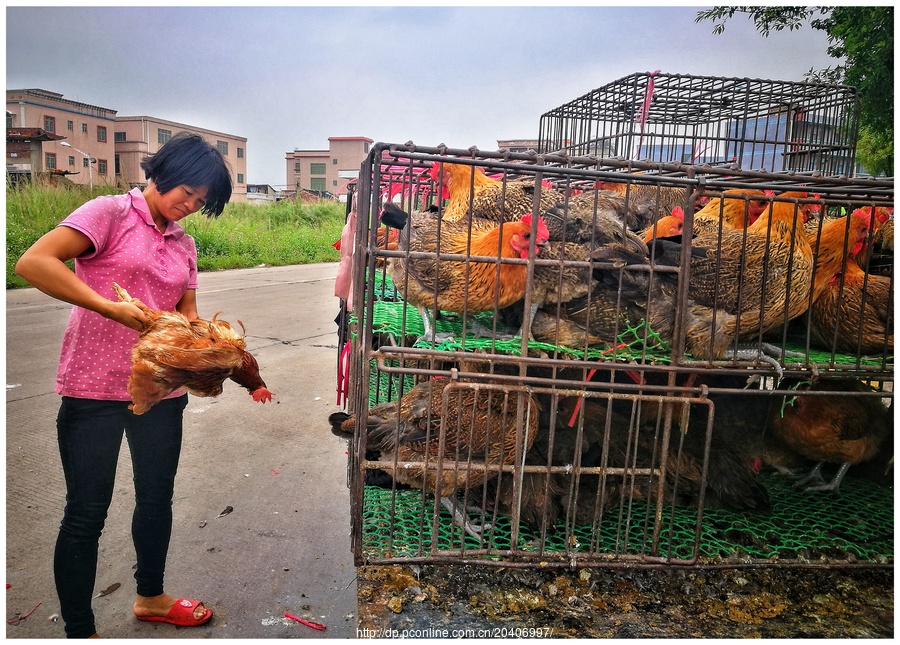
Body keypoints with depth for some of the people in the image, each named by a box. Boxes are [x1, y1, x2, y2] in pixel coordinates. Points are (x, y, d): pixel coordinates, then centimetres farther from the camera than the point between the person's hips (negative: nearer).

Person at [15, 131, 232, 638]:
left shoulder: (184, 244, 12)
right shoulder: (112, 213, -7)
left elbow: (188, 314, 11)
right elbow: (34, 263, -19)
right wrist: (110, 307, -24)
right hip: (94, 391, -6)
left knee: (157, 498, 18)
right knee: (87, 512, 5)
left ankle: (151, 597, 39)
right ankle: (79, 631, 22)